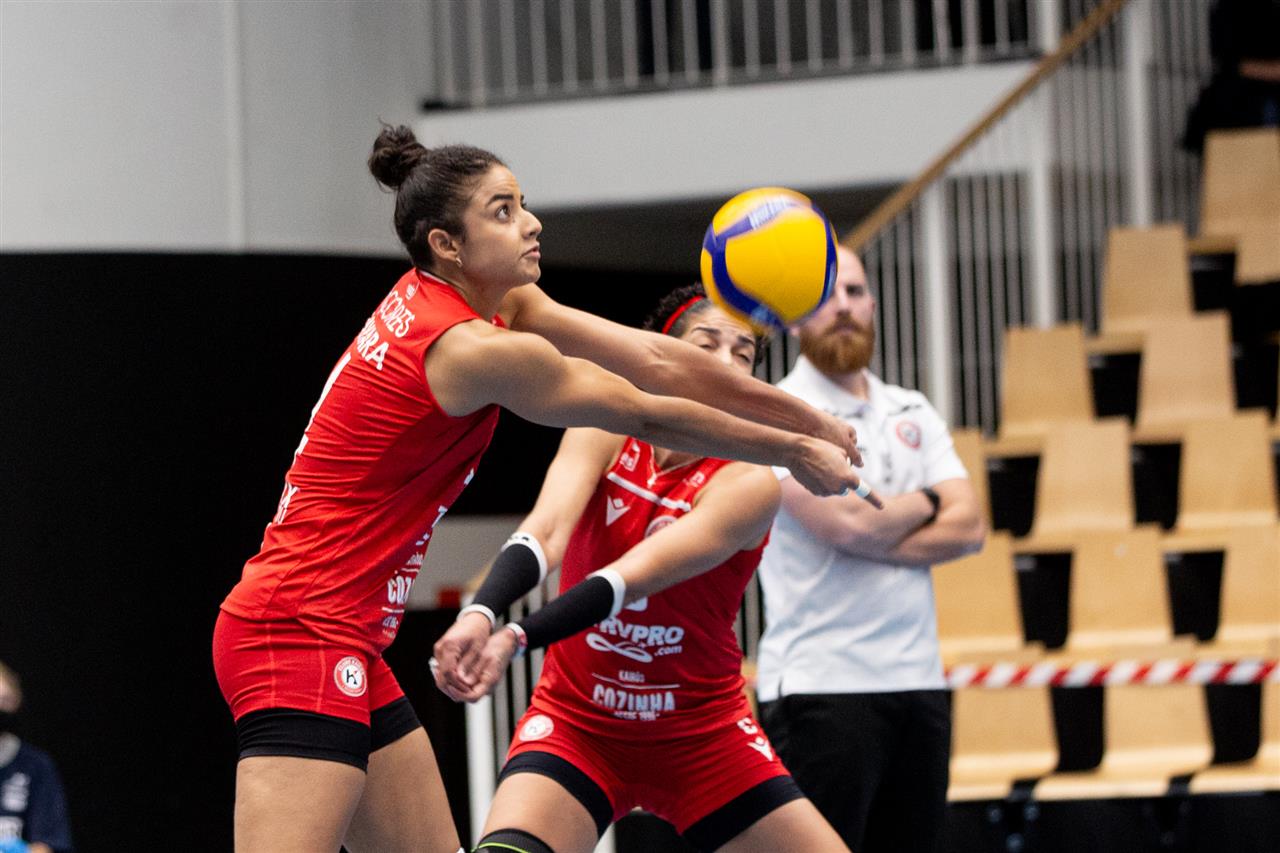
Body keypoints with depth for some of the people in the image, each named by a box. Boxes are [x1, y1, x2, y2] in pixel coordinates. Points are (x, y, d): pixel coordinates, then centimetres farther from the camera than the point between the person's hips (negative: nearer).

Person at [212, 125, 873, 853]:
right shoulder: (473, 349, -17)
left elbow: (654, 361, 10)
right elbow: (648, 416, -7)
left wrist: (812, 422, 11)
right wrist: (793, 449, 6)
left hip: (349, 644, 11)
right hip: (301, 637, -11)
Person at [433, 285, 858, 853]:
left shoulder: (749, 483, -15)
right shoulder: (605, 433, -8)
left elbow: (632, 576, -29)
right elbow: (546, 531, -26)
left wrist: (517, 639, -43)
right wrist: (480, 614, -47)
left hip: (702, 735, 0)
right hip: (577, 722, 0)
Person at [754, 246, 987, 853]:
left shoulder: (913, 413, 16)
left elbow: (967, 527, 4)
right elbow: (844, 522, -17)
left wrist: (876, 532, -10)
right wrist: (925, 504, 2)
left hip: (918, 681, 6)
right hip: (821, 684, -6)